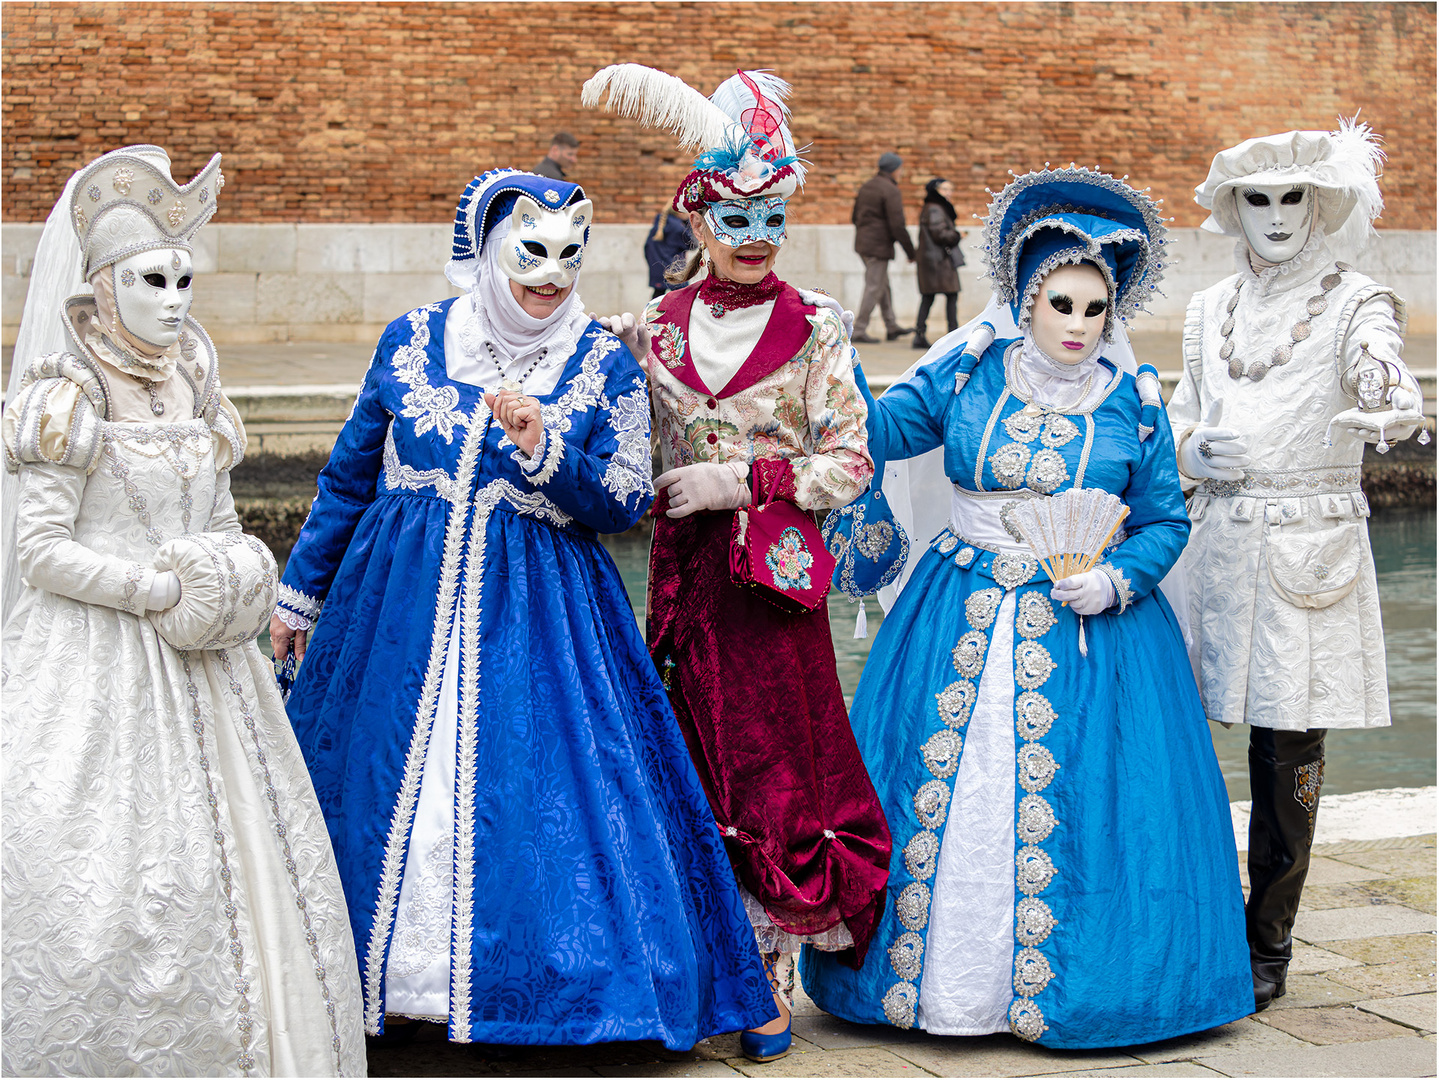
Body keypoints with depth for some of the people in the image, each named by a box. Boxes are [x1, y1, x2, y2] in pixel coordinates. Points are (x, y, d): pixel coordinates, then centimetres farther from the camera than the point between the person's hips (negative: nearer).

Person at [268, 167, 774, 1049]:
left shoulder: (606, 365, -1)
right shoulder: (412, 340, 4)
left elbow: (627, 504, -6)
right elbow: (350, 474, 12)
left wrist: (544, 448, -22)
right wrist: (301, 593, 16)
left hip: (541, 613, -2)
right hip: (400, 603, 2)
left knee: (539, 795, -6)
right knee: (383, 793, 6)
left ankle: (529, 982, 9)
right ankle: (388, 978, 21)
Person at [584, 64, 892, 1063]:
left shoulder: (813, 327, -2)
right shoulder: (658, 324, 7)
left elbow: (850, 464, -4)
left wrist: (744, 479, -13)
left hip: (776, 570, -3)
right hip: (685, 568, 3)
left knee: (774, 765, -1)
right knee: (703, 761, 7)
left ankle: (768, 981, 9)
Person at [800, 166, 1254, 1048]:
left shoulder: (1132, 403, -1)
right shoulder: (968, 373, 1)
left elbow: (1165, 521, 4)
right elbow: (877, 431, 7)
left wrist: (1113, 583, -13)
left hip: (1088, 624, -1)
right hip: (964, 617, 1)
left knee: (1064, 803, -2)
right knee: (940, 792, 3)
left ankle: (1044, 985, 12)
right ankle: (936, 976, 16)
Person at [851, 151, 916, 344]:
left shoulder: (866, 186, 12)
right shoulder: (891, 191, -15)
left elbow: (854, 217, 19)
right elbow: (898, 226, -19)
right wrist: (911, 252, -11)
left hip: (862, 243, 9)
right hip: (879, 246, -9)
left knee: (883, 285, 18)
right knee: (874, 288, -4)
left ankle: (892, 327, 25)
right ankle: (859, 331, -2)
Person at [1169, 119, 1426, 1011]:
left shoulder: (1357, 305, -1)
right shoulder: (1211, 309, 13)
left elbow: (1382, 372, -22)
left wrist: (1396, 408, -44)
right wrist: (1196, 451, -3)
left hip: (1312, 547, -3)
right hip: (1216, 541, 3)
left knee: (1290, 744, 0)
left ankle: (1269, 944, 13)